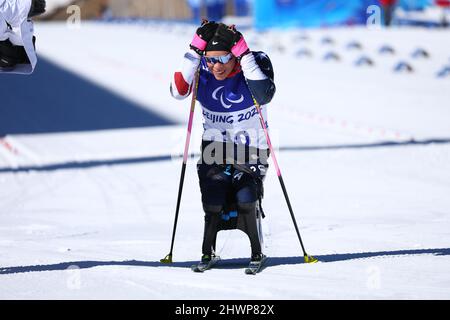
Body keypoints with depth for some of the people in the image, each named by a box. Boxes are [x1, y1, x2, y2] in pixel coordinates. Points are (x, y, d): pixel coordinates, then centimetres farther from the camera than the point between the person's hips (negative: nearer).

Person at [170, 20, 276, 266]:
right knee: (213, 204, -15)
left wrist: (243, 54, -34)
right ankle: (208, 252, 9)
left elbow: (264, 95, -31)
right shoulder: (203, 71, -7)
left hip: (251, 150, -2)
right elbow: (179, 91, -23)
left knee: (245, 198, -21)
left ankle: (257, 251, 1)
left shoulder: (256, 63, -13)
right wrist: (196, 50, -27)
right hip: (215, 147, 2)